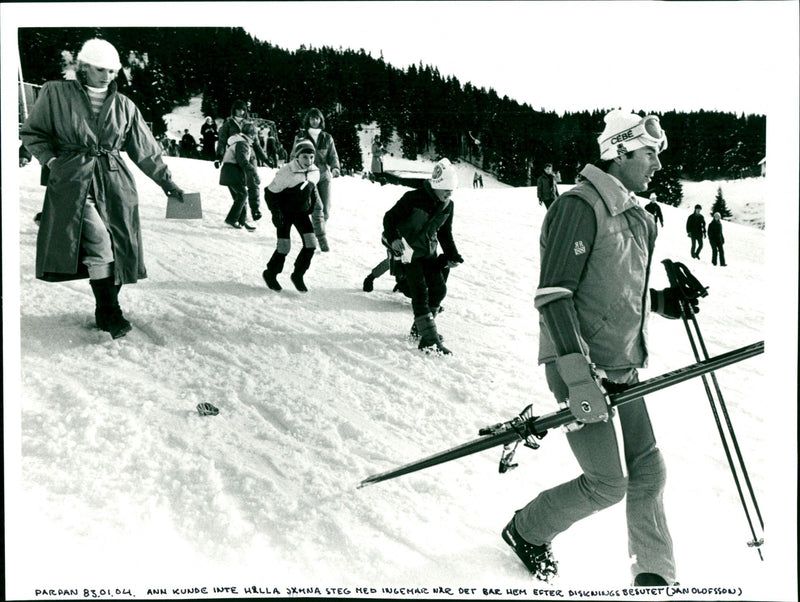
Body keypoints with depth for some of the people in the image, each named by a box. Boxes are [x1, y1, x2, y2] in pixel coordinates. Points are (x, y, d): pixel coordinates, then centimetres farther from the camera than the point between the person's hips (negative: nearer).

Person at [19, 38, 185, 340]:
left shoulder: (124, 106, 13)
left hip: (115, 184, 3)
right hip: (73, 182, -3)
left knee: (118, 248, -3)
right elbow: (32, 132, 13)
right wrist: (52, 159, -1)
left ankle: (105, 311, 10)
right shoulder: (56, 94, 5)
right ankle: (110, 312, -14)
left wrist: (166, 180, 15)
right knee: (98, 243, -19)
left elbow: (145, 149, 17)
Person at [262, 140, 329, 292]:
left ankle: (298, 275, 12)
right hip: (285, 212, -5)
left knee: (311, 243, -7)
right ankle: (270, 274, 17)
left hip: (302, 212, 5)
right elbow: (270, 192, -16)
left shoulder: (314, 172, -7)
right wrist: (275, 212, -21)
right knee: (284, 246, -9)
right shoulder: (286, 173, -25)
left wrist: (314, 205, 14)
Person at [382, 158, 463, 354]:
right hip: (409, 250, -7)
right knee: (420, 292, -14)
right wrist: (393, 238, -32)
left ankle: (420, 327, 25)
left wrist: (452, 255, 5)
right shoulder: (414, 198, -22)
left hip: (429, 252, 7)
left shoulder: (448, 205, -1)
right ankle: (428, 338, -14)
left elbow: (445, 233, 13)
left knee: (439, 289, 6)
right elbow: (390, 217, -15)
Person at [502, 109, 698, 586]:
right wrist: (577, 372, -28)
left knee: (648, 471, 10)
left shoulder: (635, 217, 16)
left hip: (623, 367, 9)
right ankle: (526, 533, 20)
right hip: (581, 367, -9)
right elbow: (553, 295, -21)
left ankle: (656, 575, 26)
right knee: (608, 484, -4)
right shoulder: (580, 206, -14)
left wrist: (670, 301, 8)